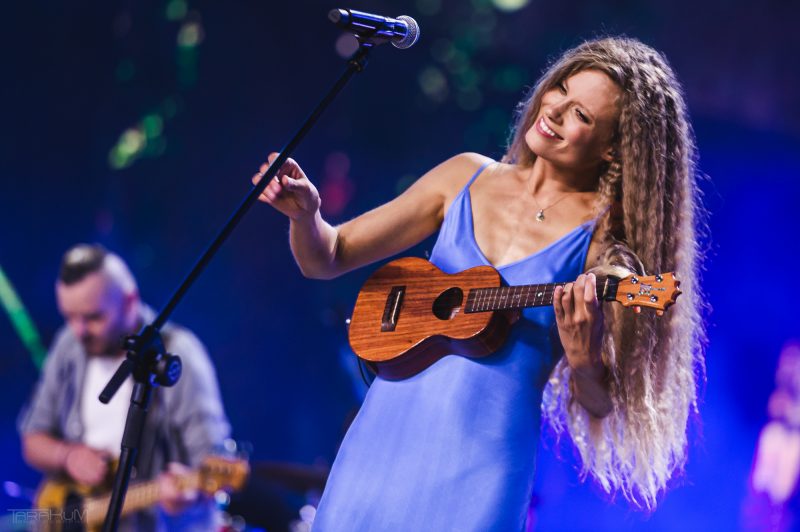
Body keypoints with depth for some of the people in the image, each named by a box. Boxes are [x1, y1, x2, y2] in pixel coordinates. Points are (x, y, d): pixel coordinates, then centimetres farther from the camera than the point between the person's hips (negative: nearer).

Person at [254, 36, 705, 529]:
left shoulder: (606, 240, -7)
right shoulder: (468, 177, 5)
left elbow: (601, 404, -4)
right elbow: (326, 259, 9)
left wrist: (582, 358, -25)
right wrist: (306, 213, -12)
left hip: (481, 458, -4)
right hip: (383, 432, 4)